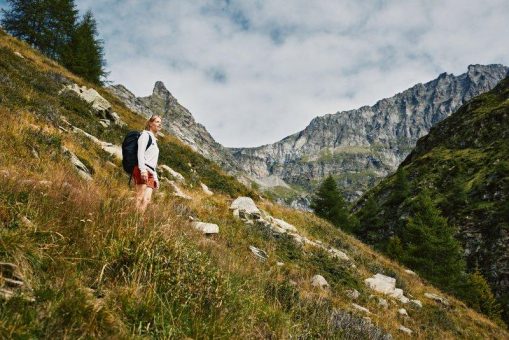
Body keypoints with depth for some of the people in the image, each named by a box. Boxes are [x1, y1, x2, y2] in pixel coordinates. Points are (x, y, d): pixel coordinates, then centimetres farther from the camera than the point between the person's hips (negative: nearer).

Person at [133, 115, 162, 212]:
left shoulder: (154, 140, 30)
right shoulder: (146, 135, 4)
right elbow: (140, 153, -11)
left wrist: (155, 178, 21)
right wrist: (143, 170, -23)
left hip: (150, 174, 8)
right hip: (142, 171, -8)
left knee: (147, 199, -6)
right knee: (141, 198, -18)